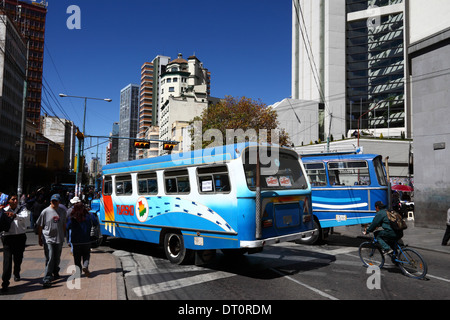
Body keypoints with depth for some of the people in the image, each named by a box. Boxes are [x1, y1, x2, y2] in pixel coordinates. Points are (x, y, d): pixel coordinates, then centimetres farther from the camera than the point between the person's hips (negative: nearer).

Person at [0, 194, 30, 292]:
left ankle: (17, 274, 44)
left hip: (20, 237, 2)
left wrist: (15, 215, -34)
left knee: (18, 258, 18)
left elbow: (26, 218, -16)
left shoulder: (22, 209, 3)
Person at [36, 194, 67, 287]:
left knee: (57, 258, 16)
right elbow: (40, 226, 0)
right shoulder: (45, 211, -6)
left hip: (59, 238, 4)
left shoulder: (63, 211, 3)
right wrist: (40, 239, 1)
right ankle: (47, 279, -6)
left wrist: (64, 236, 15)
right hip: (48, 238, -3)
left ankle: (55, 273, 39)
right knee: (49, 259, -10)